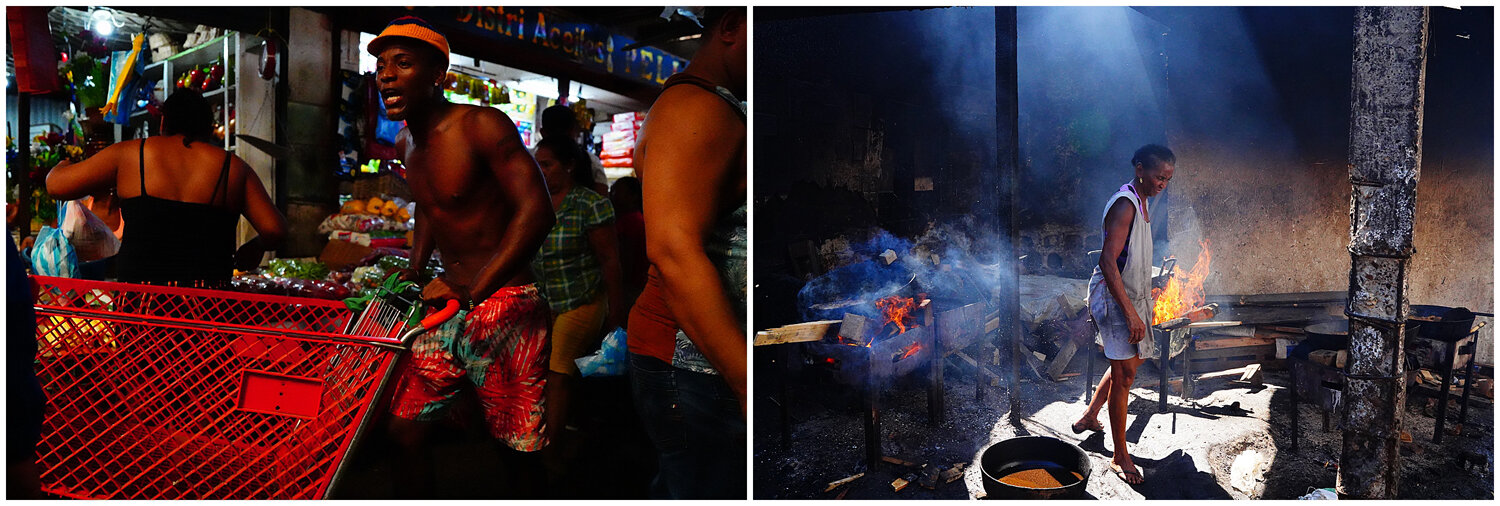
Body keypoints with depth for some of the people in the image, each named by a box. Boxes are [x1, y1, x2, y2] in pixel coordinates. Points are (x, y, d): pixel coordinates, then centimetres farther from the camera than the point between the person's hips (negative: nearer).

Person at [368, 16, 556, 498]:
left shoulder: (482, 126, -14)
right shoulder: (406, 143, 11)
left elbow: (536, 212, -23)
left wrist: (471, 290, -27)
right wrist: (413, 273, 16)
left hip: (503, 305, -7)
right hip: (447, 302, 7)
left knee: (518, 448, -1)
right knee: (404, 428, 6)